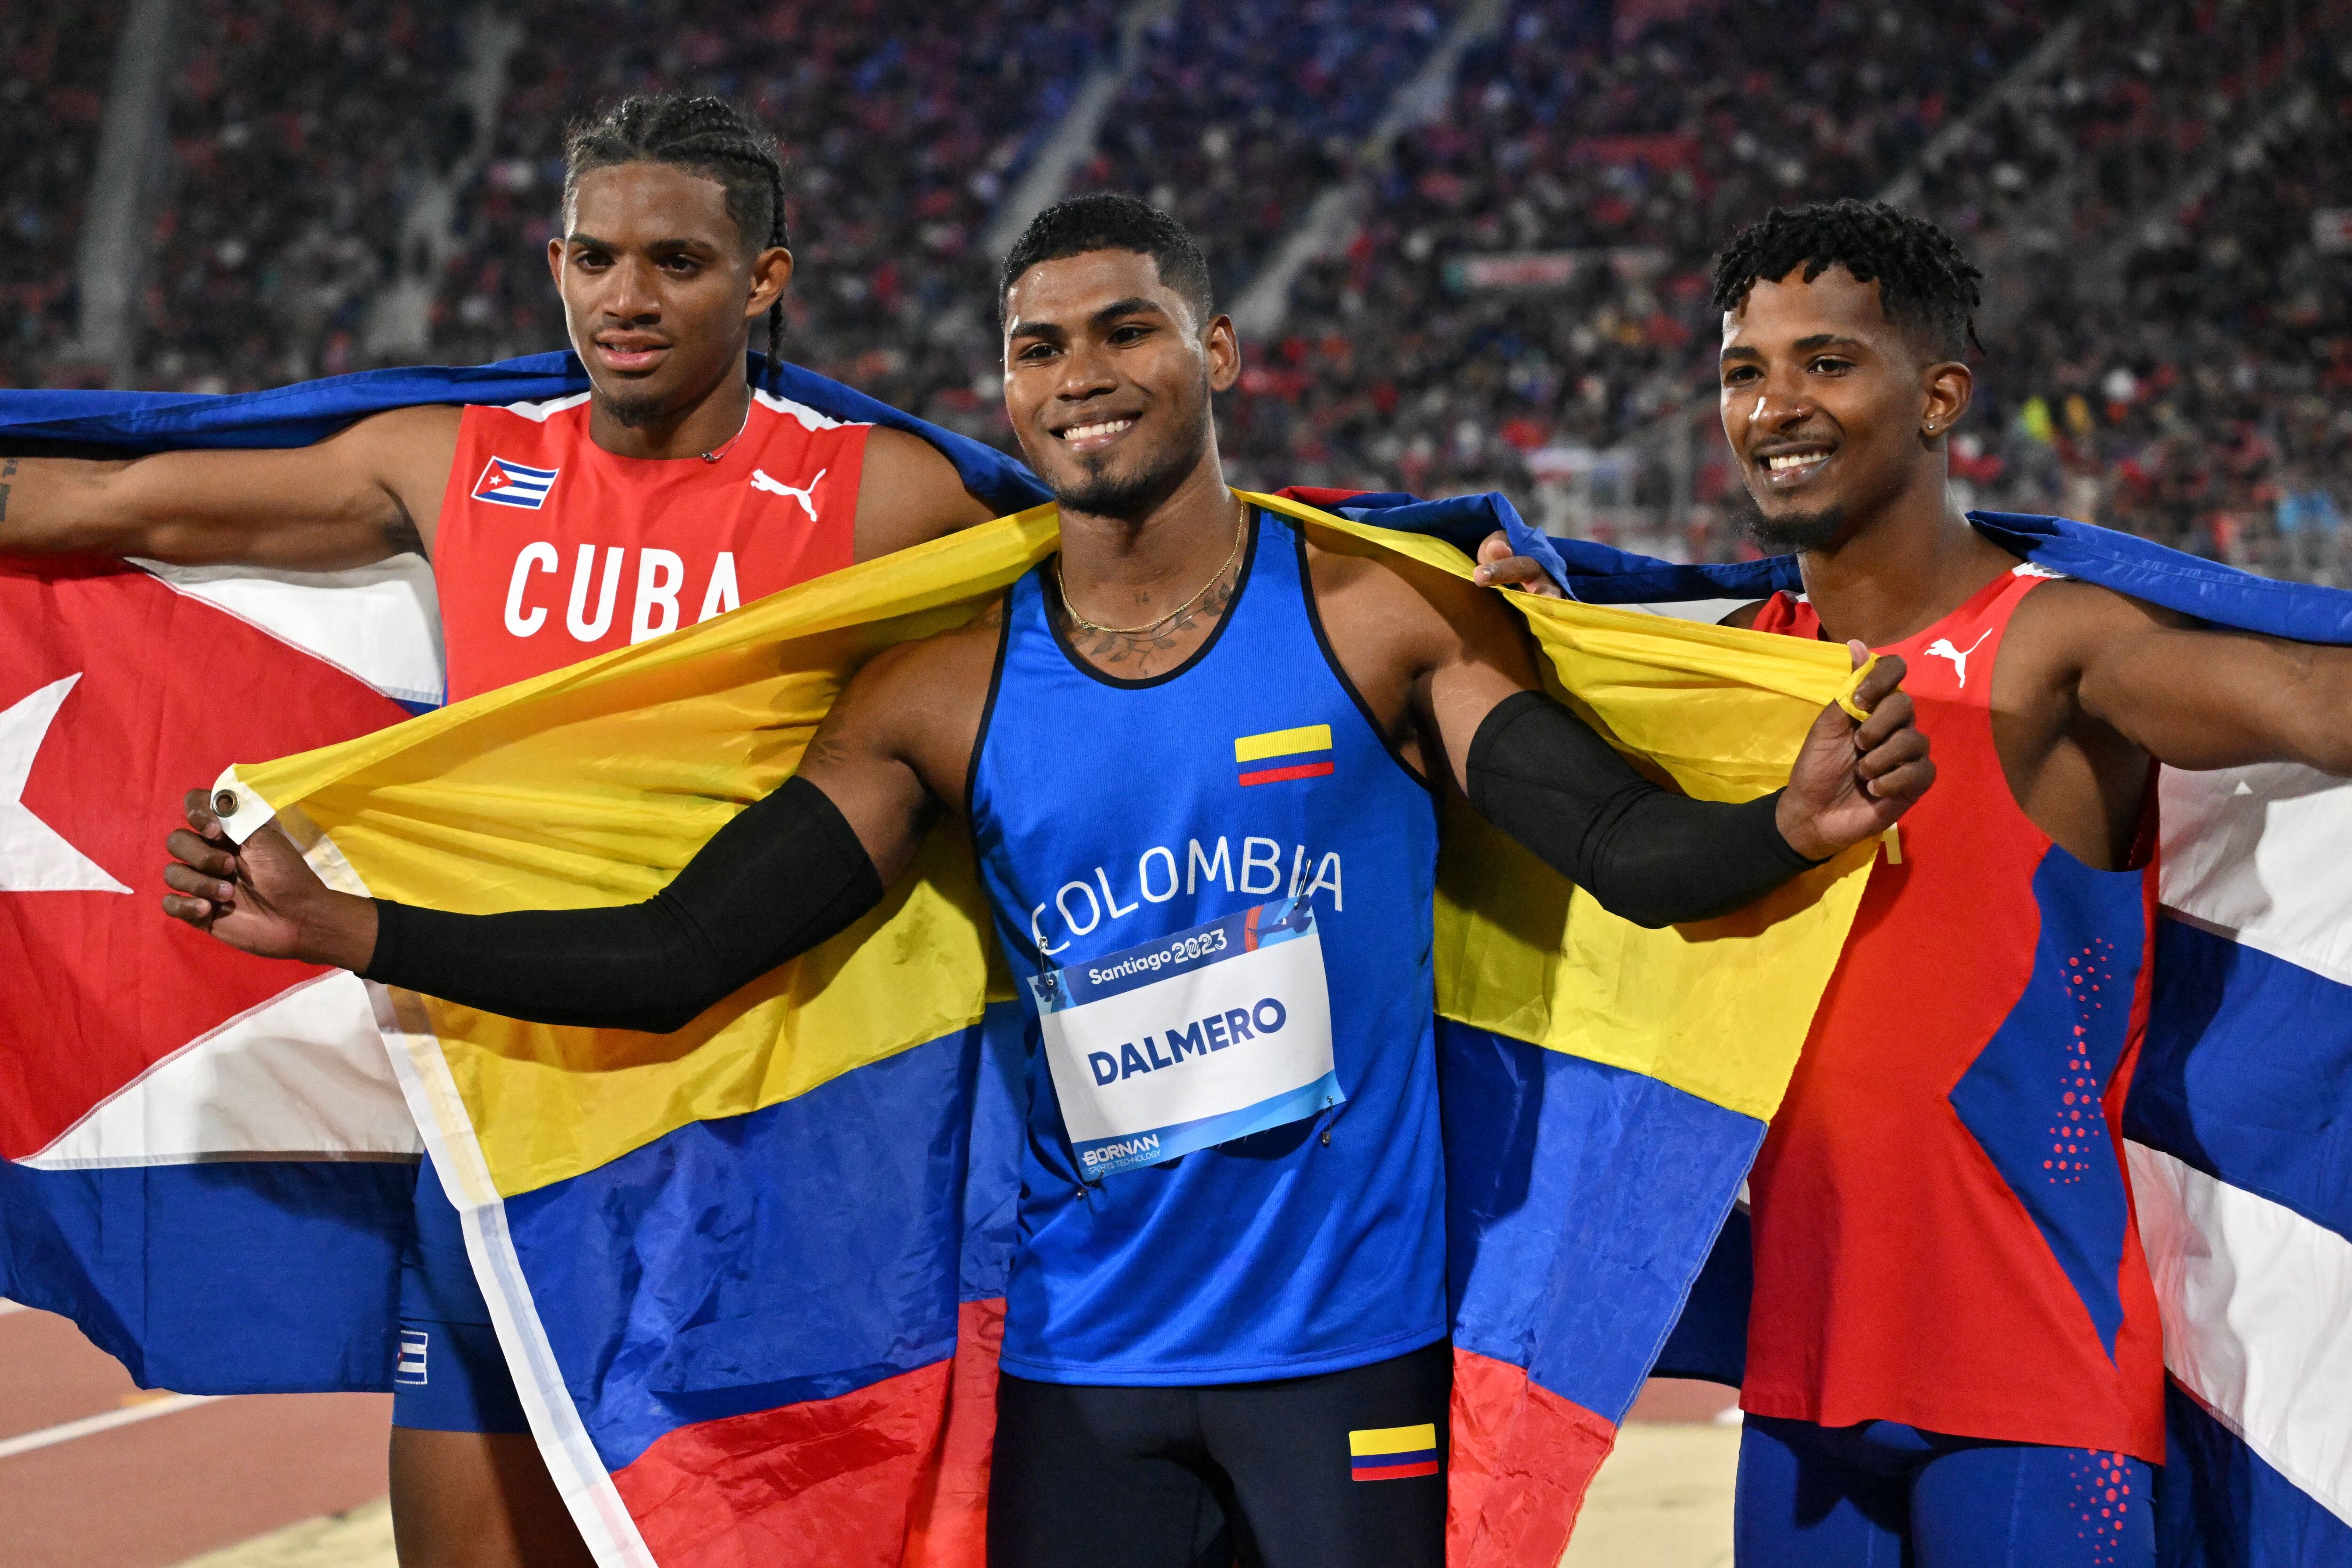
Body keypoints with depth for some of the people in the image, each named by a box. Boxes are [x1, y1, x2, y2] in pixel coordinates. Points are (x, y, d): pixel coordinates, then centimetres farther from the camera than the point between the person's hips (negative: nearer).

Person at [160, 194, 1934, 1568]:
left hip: (1350, 1339, -2)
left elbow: (1633, 851, -10)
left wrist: (1790, 825, -33)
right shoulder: (947, 692, 1)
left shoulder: (1380, 617, -3)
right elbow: (676, 955, 0)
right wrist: (335, 926, -9)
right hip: (1081, 1357, 2)